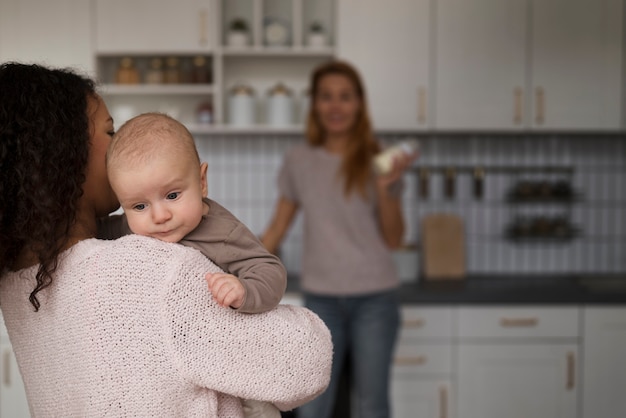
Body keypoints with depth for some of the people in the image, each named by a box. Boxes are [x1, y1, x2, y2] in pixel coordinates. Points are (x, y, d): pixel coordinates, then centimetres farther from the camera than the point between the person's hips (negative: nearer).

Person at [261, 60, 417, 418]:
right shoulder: (299, 161, 2)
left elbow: (394, 240, -2)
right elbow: (277, 229, 9)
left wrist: (385, 188, -17)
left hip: (375, 298, -1)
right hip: (321, 298, 1)